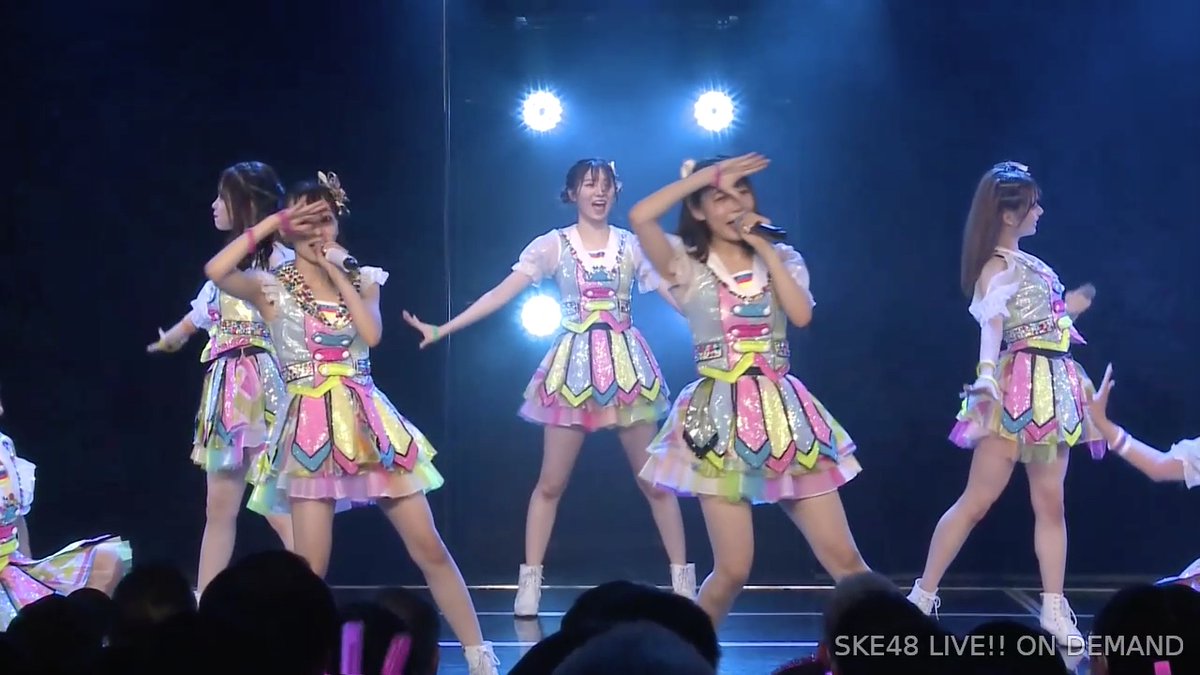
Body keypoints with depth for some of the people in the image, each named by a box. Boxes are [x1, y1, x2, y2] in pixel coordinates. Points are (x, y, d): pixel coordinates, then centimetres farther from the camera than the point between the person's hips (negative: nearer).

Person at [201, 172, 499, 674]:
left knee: (429, 547, 1)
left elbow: (372, 334, -8)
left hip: (367, 423, 3)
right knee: (310, 569, -8)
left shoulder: (360, 279, 10)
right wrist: (273, 221, -12)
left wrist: (338, 273, -4)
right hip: (310, 431, -3)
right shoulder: (272, 287, 1)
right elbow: (216, 271, -18)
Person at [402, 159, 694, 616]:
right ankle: (529, 583, 7)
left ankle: (682, 579, 10)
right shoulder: (553, 246, 0)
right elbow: (500, 294, -6)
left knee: (654, 479, 3)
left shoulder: (632, 245, 5)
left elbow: (678, 295, 4)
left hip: (627, 363, 1)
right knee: (551, 482, 2)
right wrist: (442, 329, -14)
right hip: (574, 366, -1)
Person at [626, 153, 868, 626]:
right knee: (732, 570, -6)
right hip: (722, 419, -3)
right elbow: (640, 218, -18)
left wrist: (765, 249, -3)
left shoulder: (783, 259, 12)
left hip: (784, 413, 3)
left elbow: (801, 315, -8)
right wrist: (706, 174, -10)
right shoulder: (688, 265, 1)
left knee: (843, 559, 0)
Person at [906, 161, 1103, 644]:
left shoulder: (1026, 264, 16)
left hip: (1054, 386, 8)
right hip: (1018, 388, -8)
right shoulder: (997, 268, -9)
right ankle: (922, 598, 0)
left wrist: (1067, 310, 30)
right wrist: (986, 374, -38)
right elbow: (992, 323, -24)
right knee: (977, 500, -6)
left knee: (1050, 502, 6)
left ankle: (1055, 612, 9)